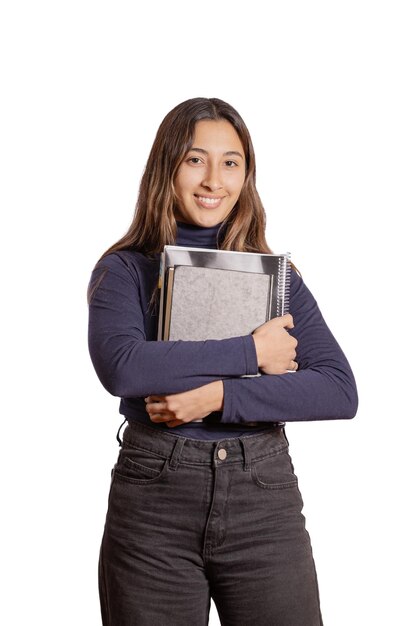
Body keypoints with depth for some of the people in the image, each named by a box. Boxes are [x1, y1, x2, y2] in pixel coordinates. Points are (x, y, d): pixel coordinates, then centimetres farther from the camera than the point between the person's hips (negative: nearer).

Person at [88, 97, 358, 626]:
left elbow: (340, 392, -4)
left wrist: (218, 396, -15)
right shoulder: (125, 270, 2)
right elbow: (120, 366, -18)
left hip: (265, 498, 2)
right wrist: (249, 353, -15)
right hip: (152, 502, -1)